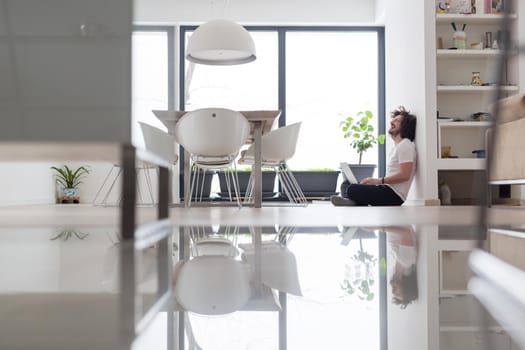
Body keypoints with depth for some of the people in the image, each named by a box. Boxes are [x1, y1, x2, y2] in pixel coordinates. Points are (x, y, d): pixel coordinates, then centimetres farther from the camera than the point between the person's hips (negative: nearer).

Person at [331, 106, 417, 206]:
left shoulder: (405, 145, -8)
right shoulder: (397, 146, 25)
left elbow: (404, 175, -18)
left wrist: (379, 181, -14)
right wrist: (374, 180, 9)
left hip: (394, 195, -11)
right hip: (388, 189, 11)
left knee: (352, 189, -30)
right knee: (346, 184, 9)